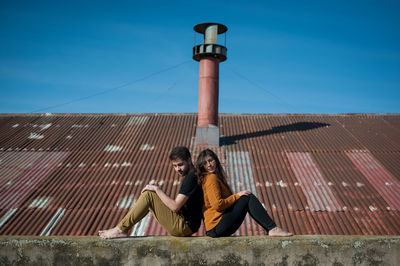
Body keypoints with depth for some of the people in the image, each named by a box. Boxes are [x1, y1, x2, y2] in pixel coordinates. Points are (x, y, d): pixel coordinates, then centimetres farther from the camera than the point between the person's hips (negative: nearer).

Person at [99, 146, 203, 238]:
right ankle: (123, 229, 10)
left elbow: (175, 207, -22)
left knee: (148, 195, -14)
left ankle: (121, 229, -8)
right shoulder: (190, 176, 14)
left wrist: (157, 189, -14)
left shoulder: (191, 178, -17)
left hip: (184, 227, -10)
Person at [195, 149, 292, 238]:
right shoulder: (211, 178, -10)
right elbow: (217, 205, -19)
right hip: (217, 225, -9)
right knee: (248, 197, -9)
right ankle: (272, 229, -13)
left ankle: (272, 229, 0)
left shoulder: (216, 177, 20)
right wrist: (237, 195, -9)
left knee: (248, 197, 11)